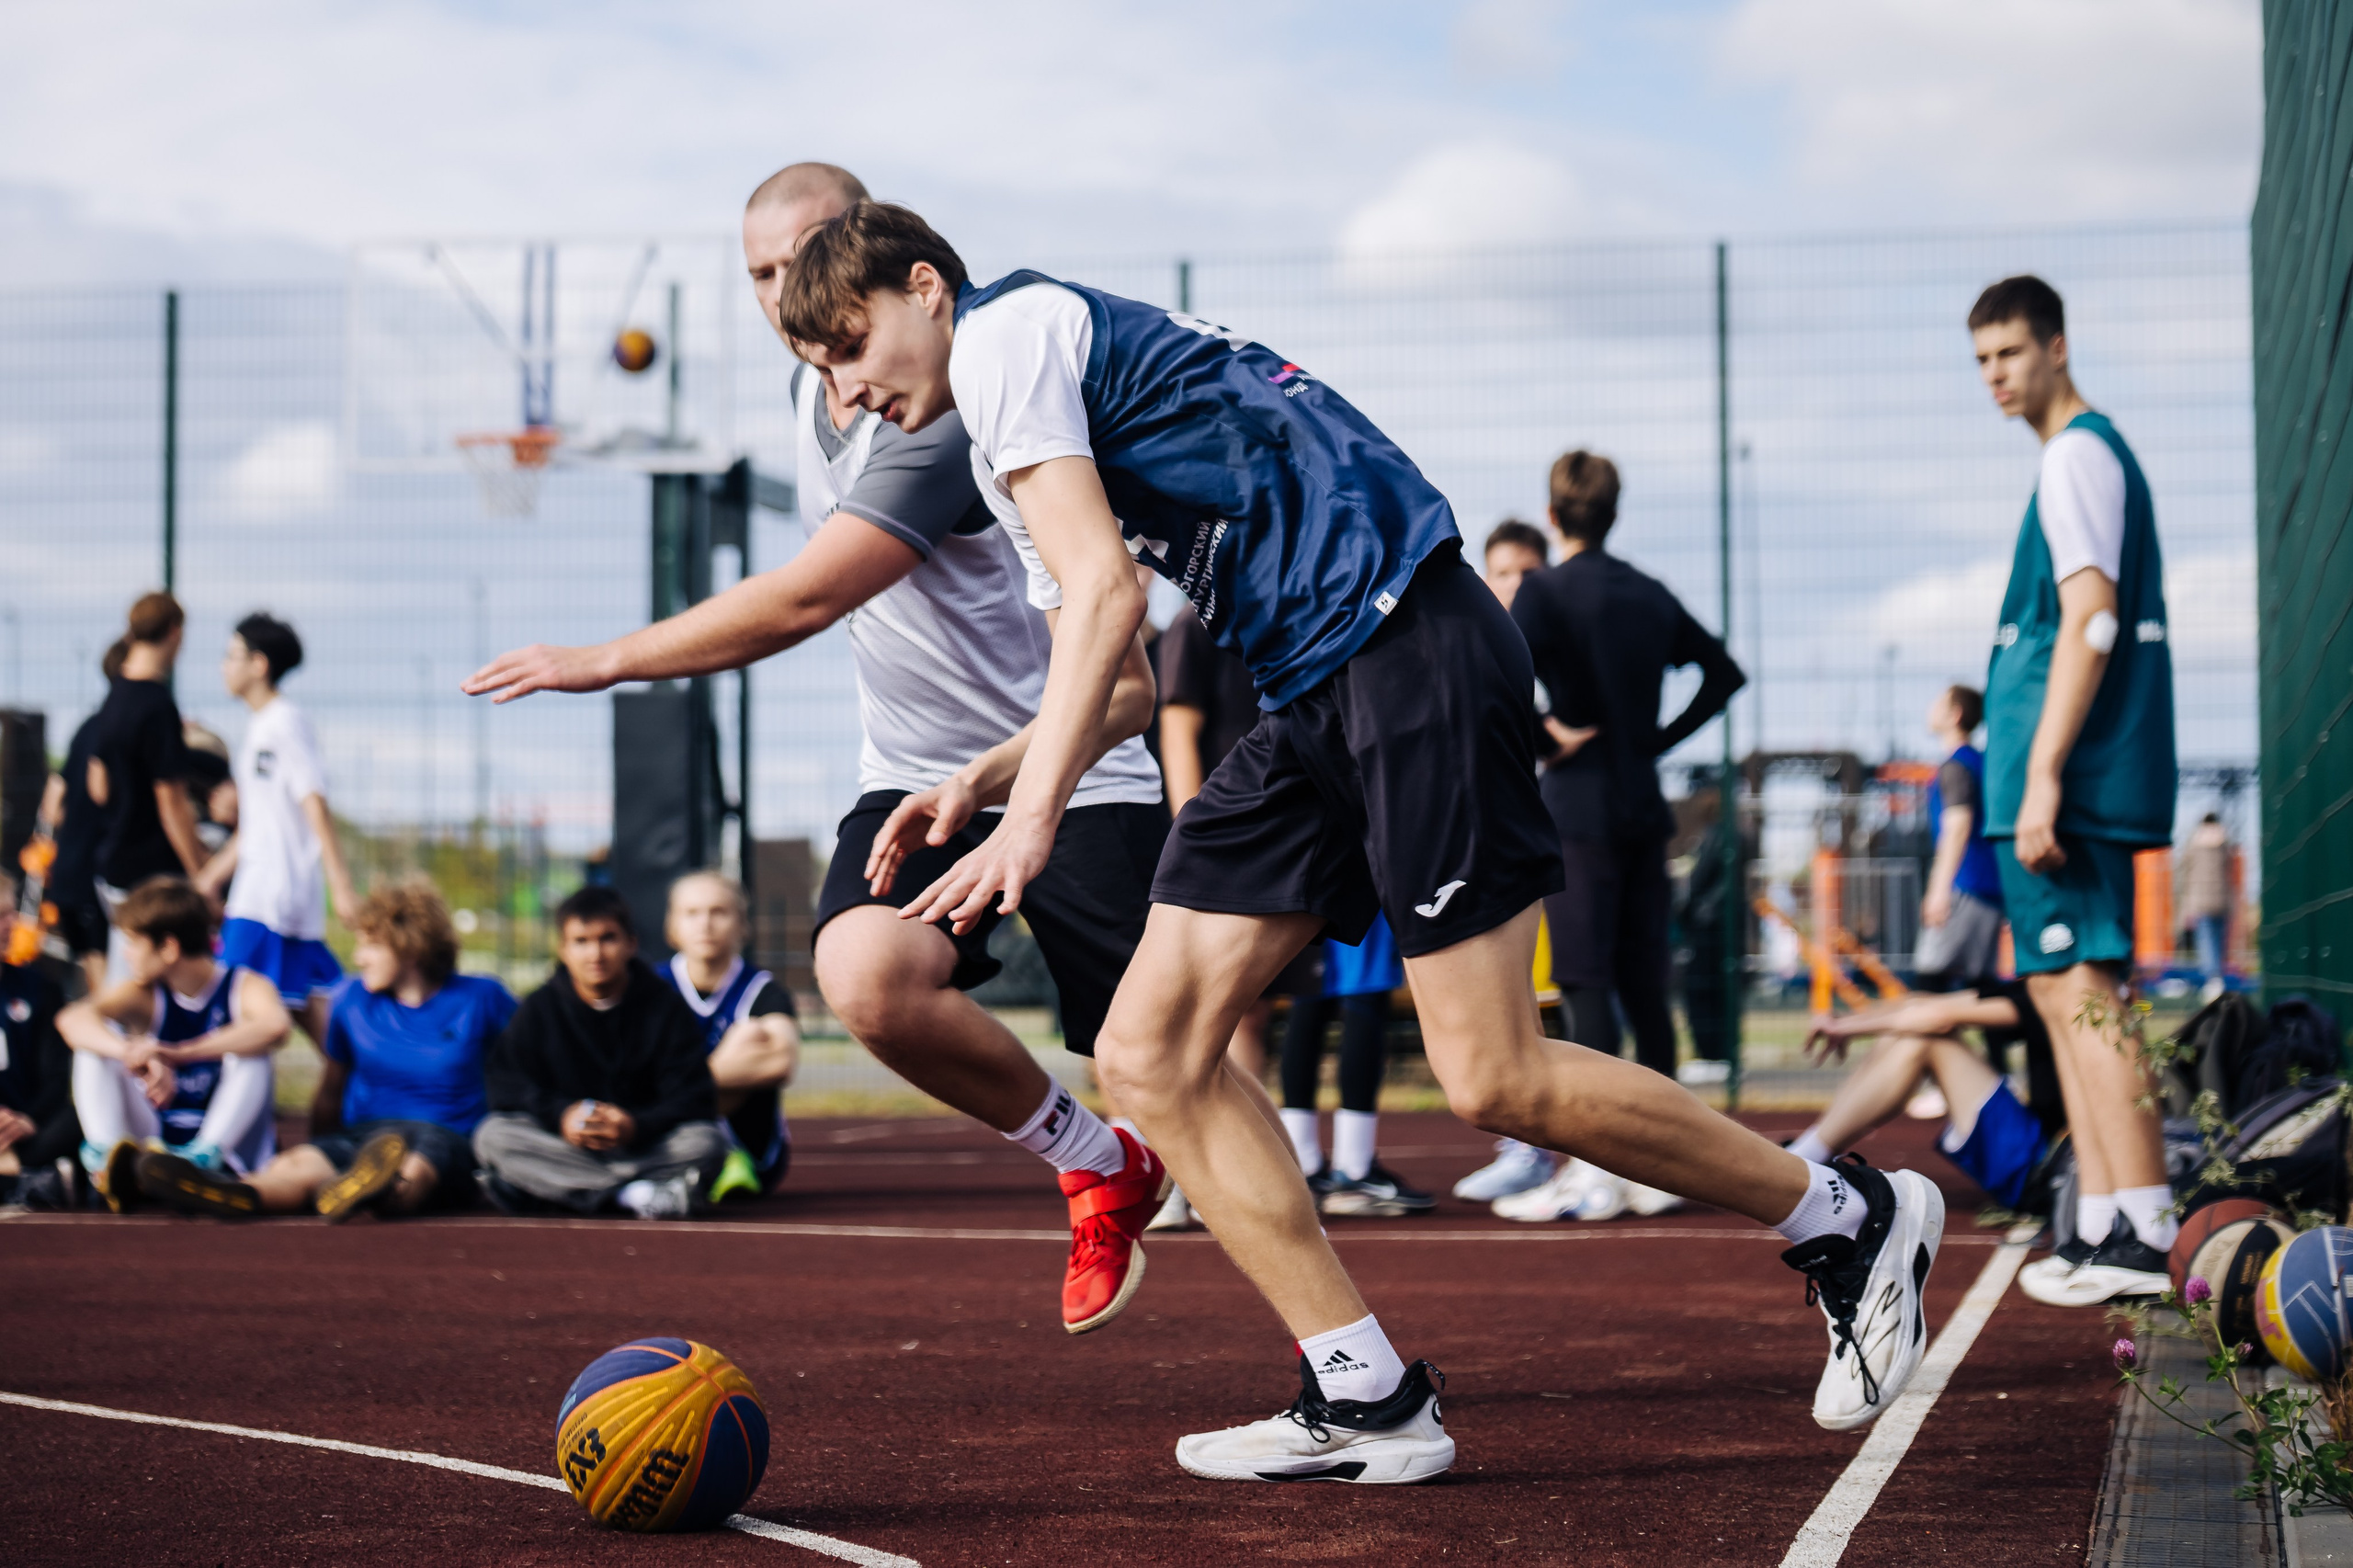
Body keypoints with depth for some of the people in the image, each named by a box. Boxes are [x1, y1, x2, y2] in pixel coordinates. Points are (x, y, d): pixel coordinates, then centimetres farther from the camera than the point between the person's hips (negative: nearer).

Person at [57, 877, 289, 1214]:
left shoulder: (246, 989, -6)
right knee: (99, 1039, -11)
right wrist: (138, 1057, -42)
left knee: (248, 1050, -25)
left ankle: (201, 1159, -46)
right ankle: (106, 1158, -34)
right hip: (153, 1144, 3)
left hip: (230, 1153, -3)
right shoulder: (145, 996, 1)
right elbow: (71, 1019, -21)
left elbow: (275, 1027, -33)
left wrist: (177, 1053, -40)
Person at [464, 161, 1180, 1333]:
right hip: (915, 780, 6)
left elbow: (802, 600, -27)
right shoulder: (812, 392, 8)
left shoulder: (940, 412, -22)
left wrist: (606, 660, -20)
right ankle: (1097, 1168, -1)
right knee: (865, 979, -25)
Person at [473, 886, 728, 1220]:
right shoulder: (539, 1009, 5)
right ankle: (635, 1195, -39)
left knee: (707, 1140, -29)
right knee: (492, 1135, -27)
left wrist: (637, 1125, -26)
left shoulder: (664, 1007, 0)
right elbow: (504, 1083, -4)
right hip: (559, 1147, 1)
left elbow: (694, 1100, -8)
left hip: (644, 1147, -1)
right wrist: (559, 1114, -23)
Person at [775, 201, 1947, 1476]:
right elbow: (1108, 674, 25)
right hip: (1310, 701, 10)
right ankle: (1367, 1404, 0)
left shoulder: (1004, 331, -3)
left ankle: (1851, 1219, 9)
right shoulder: (1002, 452, 25)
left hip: (1405, 641, -10)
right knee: (1151, 1053, 0)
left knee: (1495, 1080, -10)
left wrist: (1030, 817, -21)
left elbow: (1106, 595, -15)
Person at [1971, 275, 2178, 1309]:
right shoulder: (2091, 453, 21)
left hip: (2070, 779, -10)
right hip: (2083, 784, 10)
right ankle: (2099, 1227, 13)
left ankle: (2145, 1236, -13)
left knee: (2079, 991, -11)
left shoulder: (2079, 455, -9)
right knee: (2064, 990, 11)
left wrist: (2042, 775, -22)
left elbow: (2090, 623, -18)